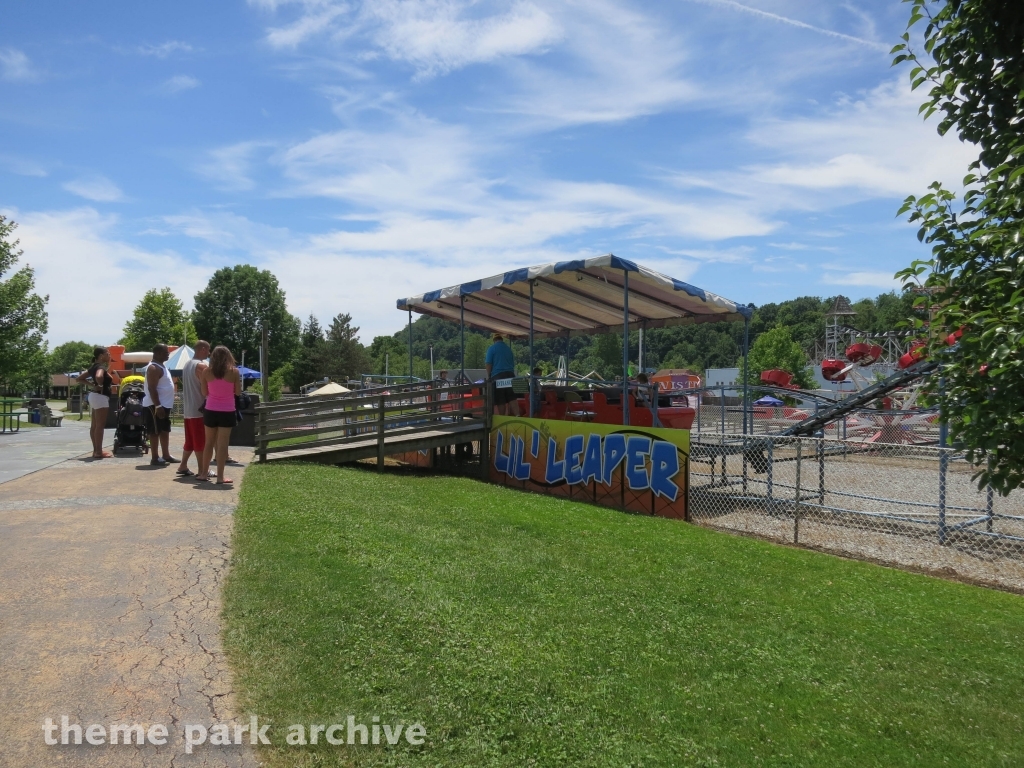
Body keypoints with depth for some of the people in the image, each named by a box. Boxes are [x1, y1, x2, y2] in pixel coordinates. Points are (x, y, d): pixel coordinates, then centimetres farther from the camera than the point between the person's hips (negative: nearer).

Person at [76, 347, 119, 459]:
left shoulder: (94, 366, 14)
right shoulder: (101, 366, -14)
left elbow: (79, 379, 19)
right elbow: (99, 376, -37)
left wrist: (91, 385, 9)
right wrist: (100, 385, -19)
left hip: (93, 396, 10)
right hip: (100, 397, -10)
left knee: (94, 425, 11)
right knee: (100, 425, -7)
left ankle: (96, 450, 17)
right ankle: (99, 452, -7)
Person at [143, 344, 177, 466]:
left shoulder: (162, 366, 15)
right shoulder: (154, 368, -16)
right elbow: (151, 388, -22)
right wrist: (158, 406, -26)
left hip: (165, 405, 10)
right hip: (155, 406, -10)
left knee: (165, 431, 14)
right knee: (155, 432, -5)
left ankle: (166, 455, 22)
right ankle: (155, 458, 0)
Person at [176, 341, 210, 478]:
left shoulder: (187, 364, 16)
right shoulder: (201, 366, -14)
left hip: (188, 409, 9)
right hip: (199, 409, -9)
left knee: (190, 440, 16)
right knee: (200, 442, -3)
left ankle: (183, 466, 18)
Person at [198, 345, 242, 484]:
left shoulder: (206, 371, 0)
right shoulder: (234, 371, -7)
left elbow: (204, 393, 4)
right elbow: (238, 392, -1)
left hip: (211, 411, 2)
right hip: (227, 412, -2)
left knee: (209, 443, 15)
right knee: (222, 444, 0)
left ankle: (204, 473, 23)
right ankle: (220, 477, 1)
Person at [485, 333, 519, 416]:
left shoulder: (491, 348, 1)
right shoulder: (508, 349, 18)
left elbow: (488, 364, -4)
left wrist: (489, 376, 5)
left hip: (497, 376, -4)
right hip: (510, 374, 4)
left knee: (500, 400, 0)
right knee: (512, 398, -3)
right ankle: (517, 416, -17)